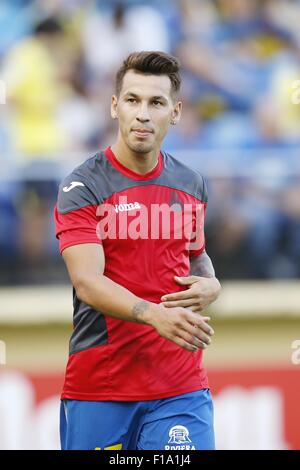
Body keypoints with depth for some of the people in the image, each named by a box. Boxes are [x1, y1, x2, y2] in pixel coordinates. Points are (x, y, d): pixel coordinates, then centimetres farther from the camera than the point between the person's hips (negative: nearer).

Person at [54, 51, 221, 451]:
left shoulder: (192, 185, 10)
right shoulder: (82, 187, -7)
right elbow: (87, 282, -19)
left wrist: (210, 285, 3)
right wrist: (154, 314, -36)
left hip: (181, 386, 3)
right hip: (97, 387, -3)